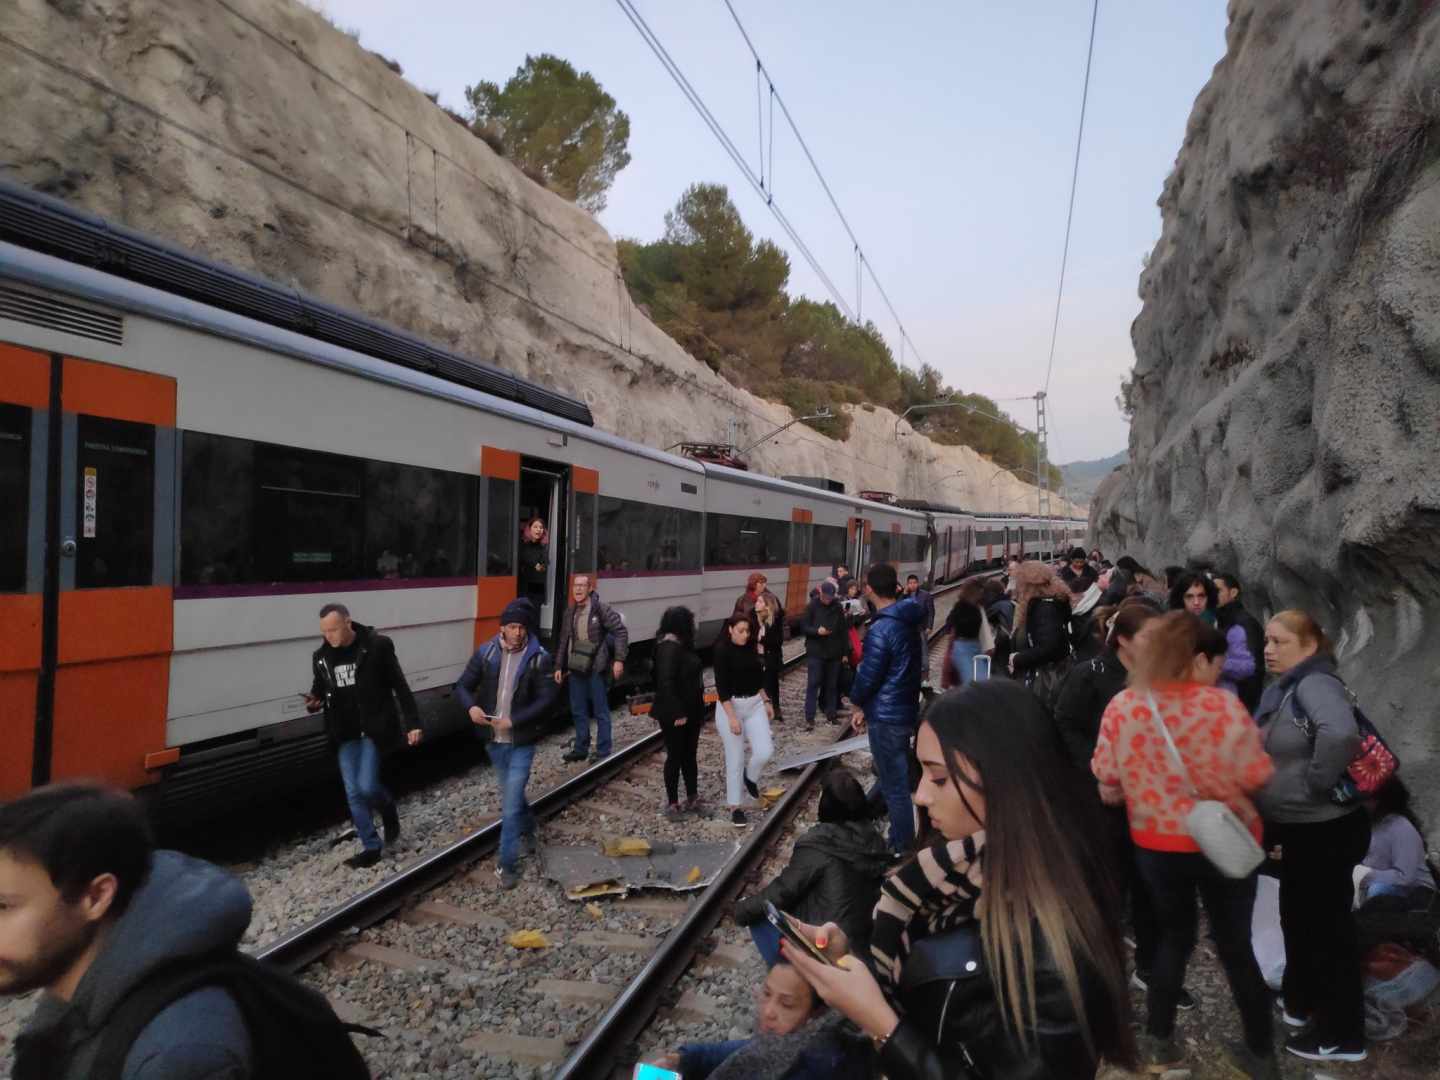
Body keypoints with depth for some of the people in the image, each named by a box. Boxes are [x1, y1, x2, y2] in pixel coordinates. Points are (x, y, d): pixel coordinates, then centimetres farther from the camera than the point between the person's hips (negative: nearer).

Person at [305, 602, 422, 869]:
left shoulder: (377, 646, -12)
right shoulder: (321, 656, 1)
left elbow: (400, 686, -7)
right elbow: (319, 689, 15)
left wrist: (412, 723, -9)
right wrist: (313, 701, -10)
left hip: (373, 729, -5)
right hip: (345, 734, 5)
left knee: (367, 787, -12)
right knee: (353, 793, 4)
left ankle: (389, 811, 22)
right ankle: (371, 847, 18)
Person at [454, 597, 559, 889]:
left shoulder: (539, 658, -12)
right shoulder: (486, 653, -4)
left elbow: (547, 699, -16)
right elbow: (463, 685, 1)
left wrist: (514, 720, -22)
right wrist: (471, 707, -21)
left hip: (522, 742, -4)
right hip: (494, 740, 4)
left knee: (510, 805, -6)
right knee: (511, 795, 22)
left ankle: (507, 865, 4)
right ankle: (528, 829, 48)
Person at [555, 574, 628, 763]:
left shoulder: (602, 609, -10)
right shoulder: (570, 612, 9)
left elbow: (620, 632, -11)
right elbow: (563, 641, 16)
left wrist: (619, 659, -17)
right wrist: (559, 667, 14)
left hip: (596, 668, -6)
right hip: (576, 669, 6)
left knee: (601, 711, 2)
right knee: (578, 711, 13)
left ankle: (603, 751, 10)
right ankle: (580, 749, 24)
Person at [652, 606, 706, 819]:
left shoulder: (680, 645, 9)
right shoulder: (669, 648, -20)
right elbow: (666, 683, -25)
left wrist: (697, 710, 15)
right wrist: (677, 712, -25)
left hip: (690, 711, 9)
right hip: (675, 714, -9)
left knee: (689, 755, 16)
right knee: (675, 756, 2)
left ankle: (692, 799, 26)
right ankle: (672, 803, 14)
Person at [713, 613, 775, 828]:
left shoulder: (750, 648, 5)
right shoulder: (722, 651, -14)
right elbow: (721, 687, -17)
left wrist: (766, 701, 13)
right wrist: (732, 717, -21)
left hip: (755, 705, 5)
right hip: (730, 707, -5)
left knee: (765, 752, -6)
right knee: (735, 760, 2)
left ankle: (750, 776, 27)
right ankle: (734, 807, 17)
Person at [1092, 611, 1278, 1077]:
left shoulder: (1121, 707, -9)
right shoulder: (1223, 706, -19)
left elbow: (1107, 785, -2)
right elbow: (1258, 777, -13)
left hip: (1156, 844, 2)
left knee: (1173, 936, 21)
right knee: (1235, 945, 15)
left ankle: (1159, 1042, 26)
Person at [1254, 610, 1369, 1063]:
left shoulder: (1315, 683, -21)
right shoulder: (1283, 687, 7)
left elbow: (1340, 733, -41)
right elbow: (1268, 752, 15)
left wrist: (1317, 784, -28)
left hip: (1326, 830, -9)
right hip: (1299, 828, 9)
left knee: (1326, 924, 5)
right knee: (1298, 917, 23)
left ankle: (1342, 1033, 20)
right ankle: (1301, 1001, 41)